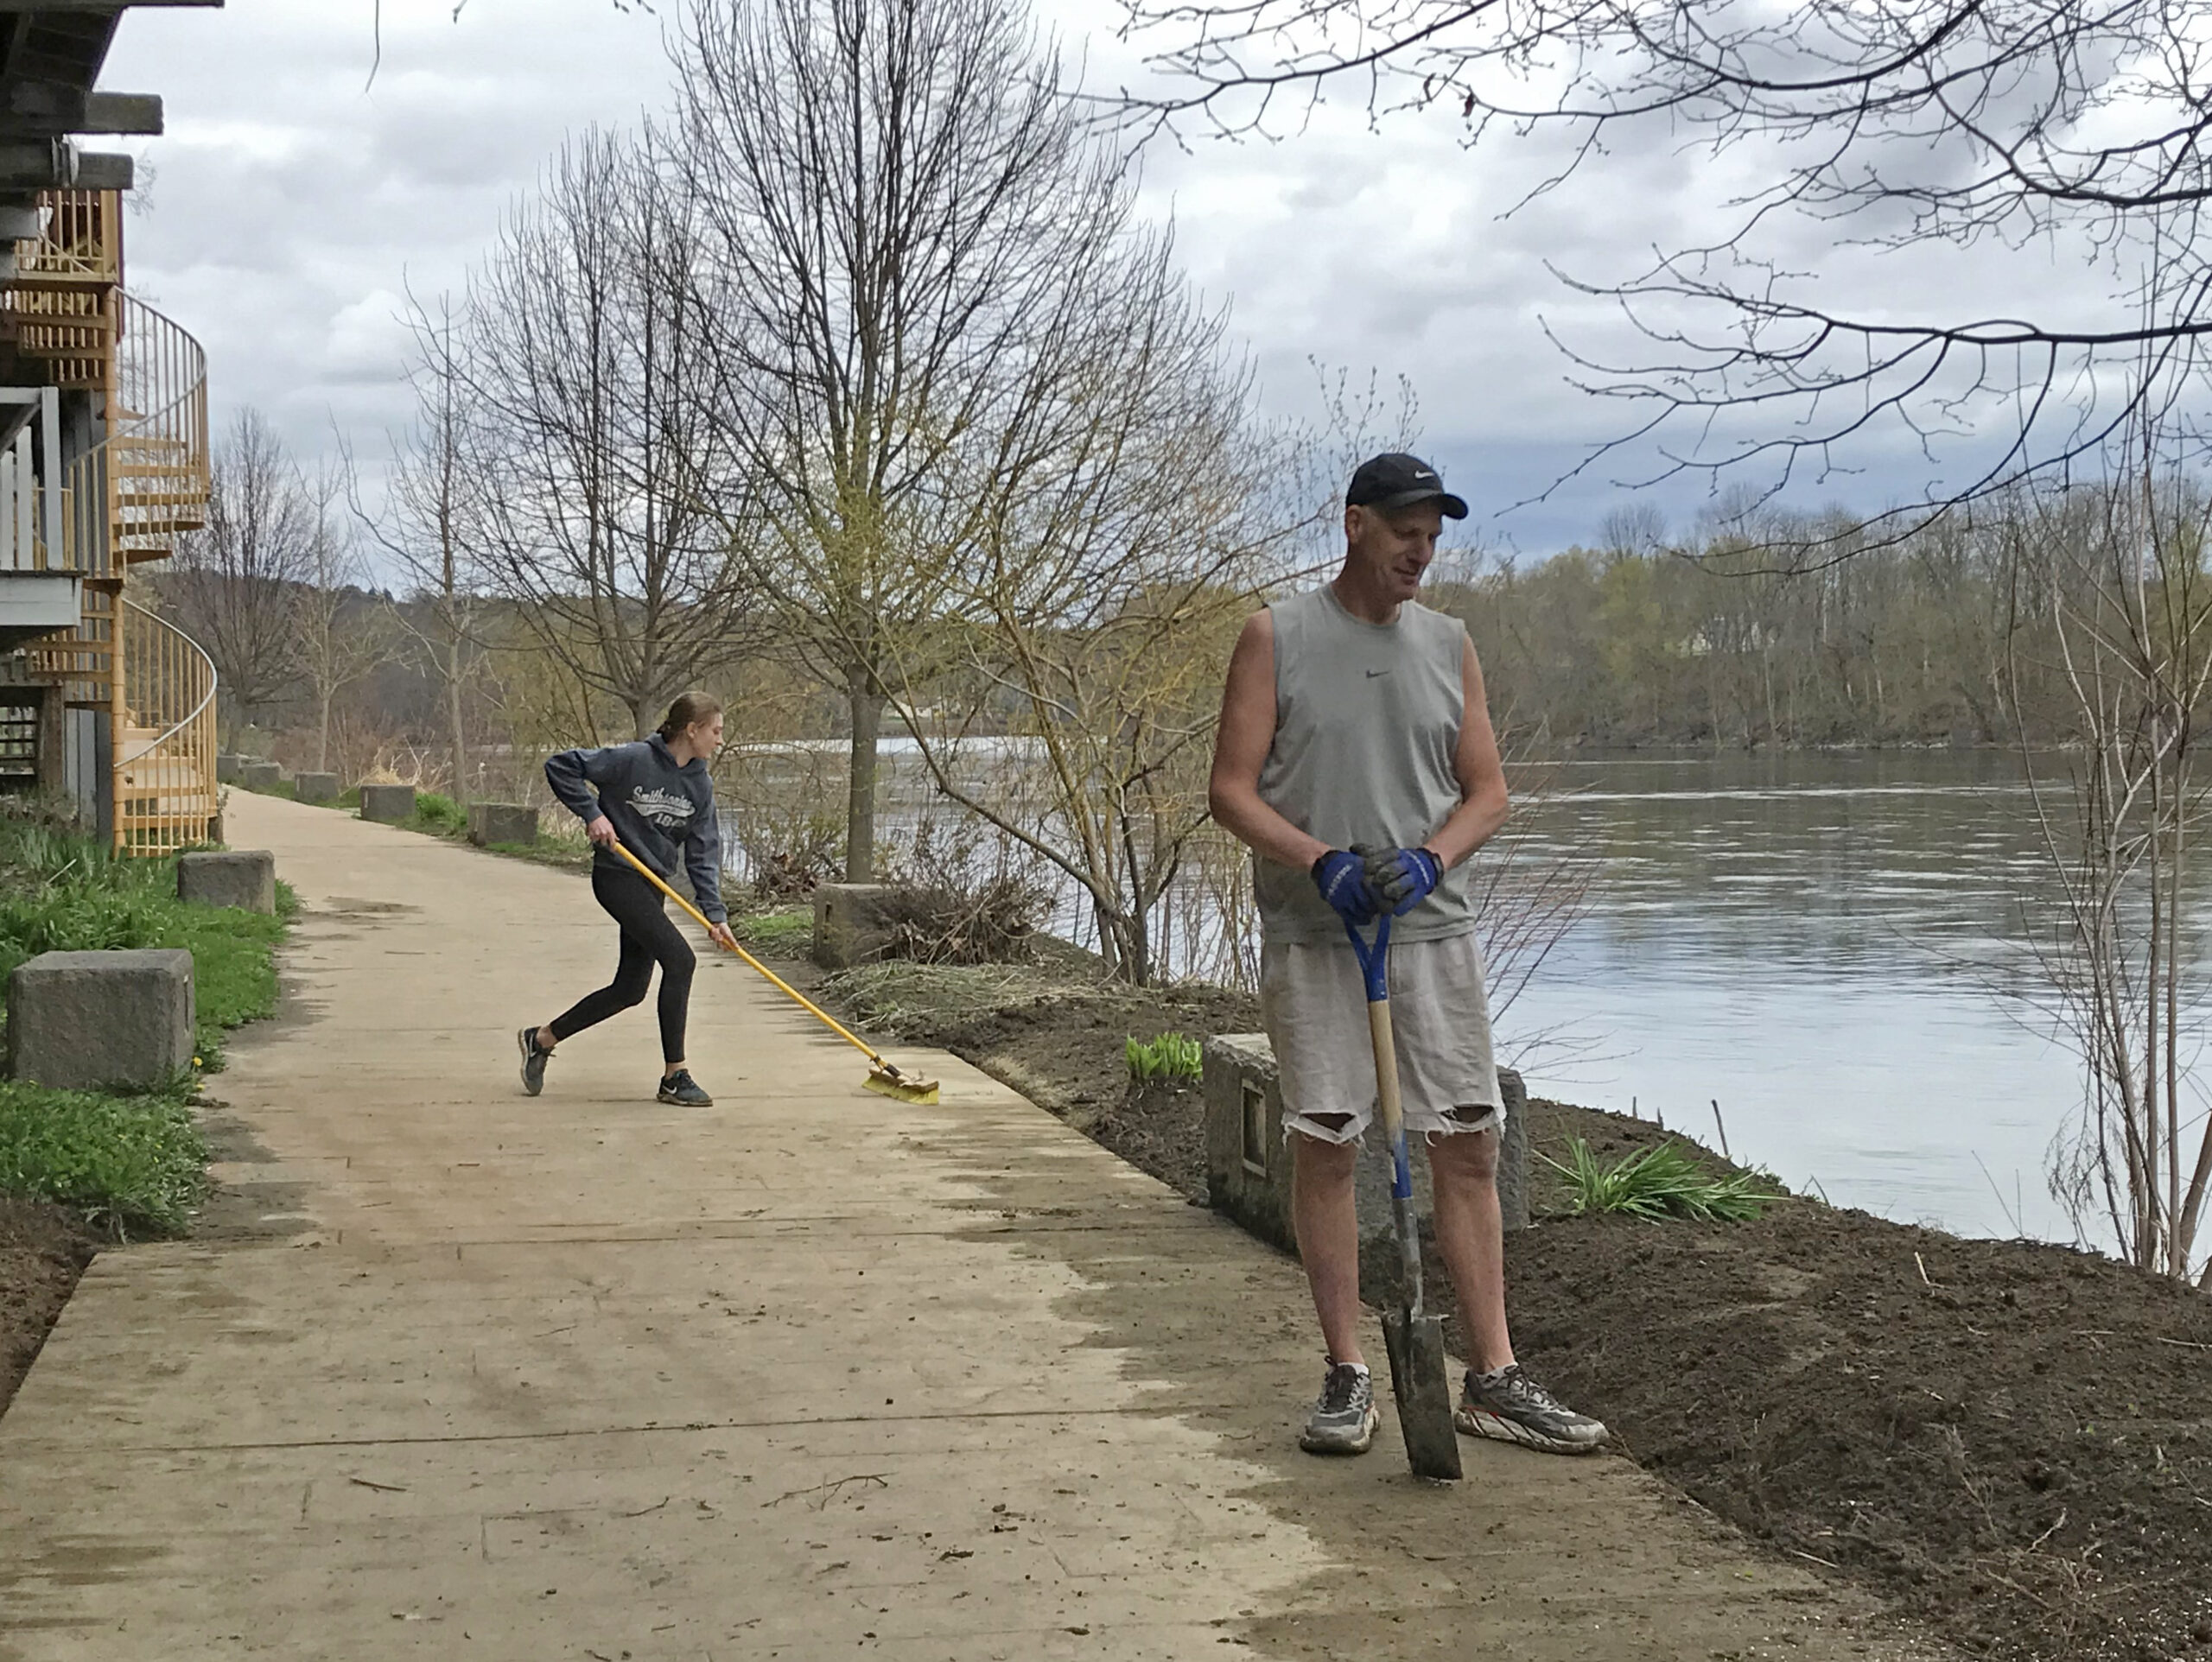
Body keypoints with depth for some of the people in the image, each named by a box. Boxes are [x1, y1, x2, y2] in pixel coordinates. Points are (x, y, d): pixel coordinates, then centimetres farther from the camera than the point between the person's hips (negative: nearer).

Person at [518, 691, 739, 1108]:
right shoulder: (633, 760, -16)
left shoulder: (700, 785, 3)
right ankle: (674, 1077, -10)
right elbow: (560, 766, -13)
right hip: (617, 876, -8)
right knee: (679, 960, -17)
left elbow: (703, 854, 3)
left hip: (653, 886, 8)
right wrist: (592, 813, -19)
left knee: (630, 989, 11)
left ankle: (542, 1039, 29)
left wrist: (715, 914, -6)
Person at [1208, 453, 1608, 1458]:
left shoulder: (1449, 645, 11)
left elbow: (1487, 790, 11)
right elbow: (1232, 790, -3)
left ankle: (1491, 1379, 7)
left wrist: (1429, 859, -9)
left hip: (1433, 929, 3)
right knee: (1324, 1146, 0)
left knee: (1469, 1147, 1)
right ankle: (1347, 1376, 9)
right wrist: (1321, 862, -18)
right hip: (1312, 935, -3)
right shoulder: (1276, 639, 1)